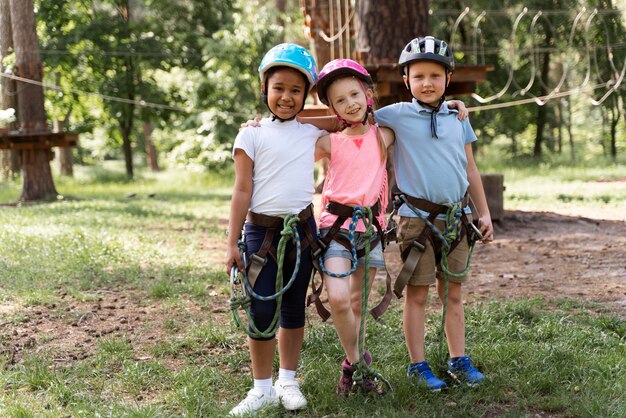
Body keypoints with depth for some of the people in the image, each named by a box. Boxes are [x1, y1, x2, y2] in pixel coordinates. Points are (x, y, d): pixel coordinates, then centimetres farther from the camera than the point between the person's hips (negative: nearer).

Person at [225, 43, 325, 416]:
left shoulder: (311, 129, 6)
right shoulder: (252, 135, -3)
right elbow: (242, 191, -4)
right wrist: (233, 242, -6)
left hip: (302, 228, 3)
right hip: (262, 231, -3)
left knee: (294, 308, 11)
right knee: (261, 312, -2)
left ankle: (288, 381, 24)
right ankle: (263, 388, 11)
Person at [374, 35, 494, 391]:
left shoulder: (458, 118, 8)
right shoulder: (397, 115, -4)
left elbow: (470, 168, 14)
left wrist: (484, 213, 13)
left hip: (456, 217, 4)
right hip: (417, 218, -3)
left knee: (453, 293, 11)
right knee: (418, 294, 2)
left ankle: (459, 360, 20)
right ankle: (418, 366, 12)